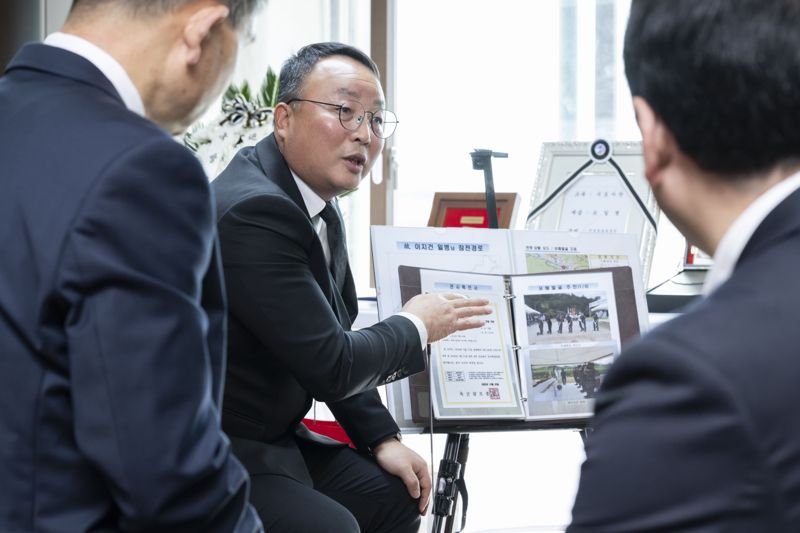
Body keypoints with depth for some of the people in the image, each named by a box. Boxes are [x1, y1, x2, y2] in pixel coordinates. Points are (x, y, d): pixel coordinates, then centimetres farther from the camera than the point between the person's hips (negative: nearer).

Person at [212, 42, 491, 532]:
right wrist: (416, 327, -7)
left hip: (272, 438, 10)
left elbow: (333, 343, 15)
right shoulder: (255, 211, -24)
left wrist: (382, 438, 7)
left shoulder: (319, 208, 7)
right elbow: (330, 365, -23)